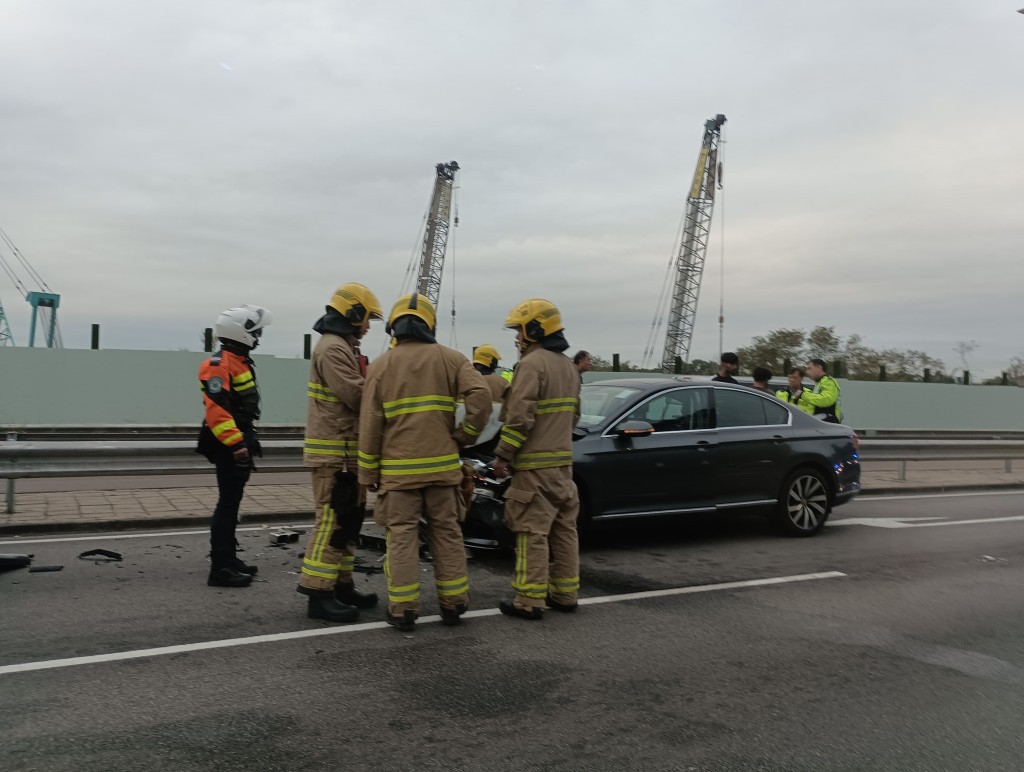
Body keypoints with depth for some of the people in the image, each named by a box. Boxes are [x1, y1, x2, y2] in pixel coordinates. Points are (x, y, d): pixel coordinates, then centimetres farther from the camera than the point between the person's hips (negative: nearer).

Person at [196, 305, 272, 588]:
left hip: (239, 440, 11)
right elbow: (216, 409, -26)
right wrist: (236, 443, -30)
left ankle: (229, 559, 26)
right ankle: (220, 568, -3)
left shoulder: (240, 362, 17)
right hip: (229, 446, -10)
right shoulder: (219, 364, -16)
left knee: (232, 502, 16)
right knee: (228, 503, -8)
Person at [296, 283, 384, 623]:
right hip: (334, 452, -11)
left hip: (347, 451, 11)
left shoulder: (343, 347, 20)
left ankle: (341, 585, 24)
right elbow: (357, 396, -22)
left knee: (348, 520, 15)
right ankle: (319, 594, -3)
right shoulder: (333, 348, -15)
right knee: (332, 520, -8)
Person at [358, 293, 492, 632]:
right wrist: (464, 434, 1)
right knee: (447, 534, 11)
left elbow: (370, 426, 0)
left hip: (398, 468, -1)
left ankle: (403, 609, 7)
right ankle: (452, 604, 18)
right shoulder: (450, 359, 2)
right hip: (442, 465, 1)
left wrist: (368, 472, 7)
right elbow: (481, 396, -12)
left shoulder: (380, 367, 0)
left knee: (402, 536, 5)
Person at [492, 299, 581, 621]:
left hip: (535, 465, -9)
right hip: (562, 461, 9)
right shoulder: (568, 366, 16)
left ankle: (529, 601, -2)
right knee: (563, 529, 12)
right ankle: (565, 594, 19)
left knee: (533, 533, -5)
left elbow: (520, 416, -20)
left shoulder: (532, 364, -14)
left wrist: (502, 455, -14)